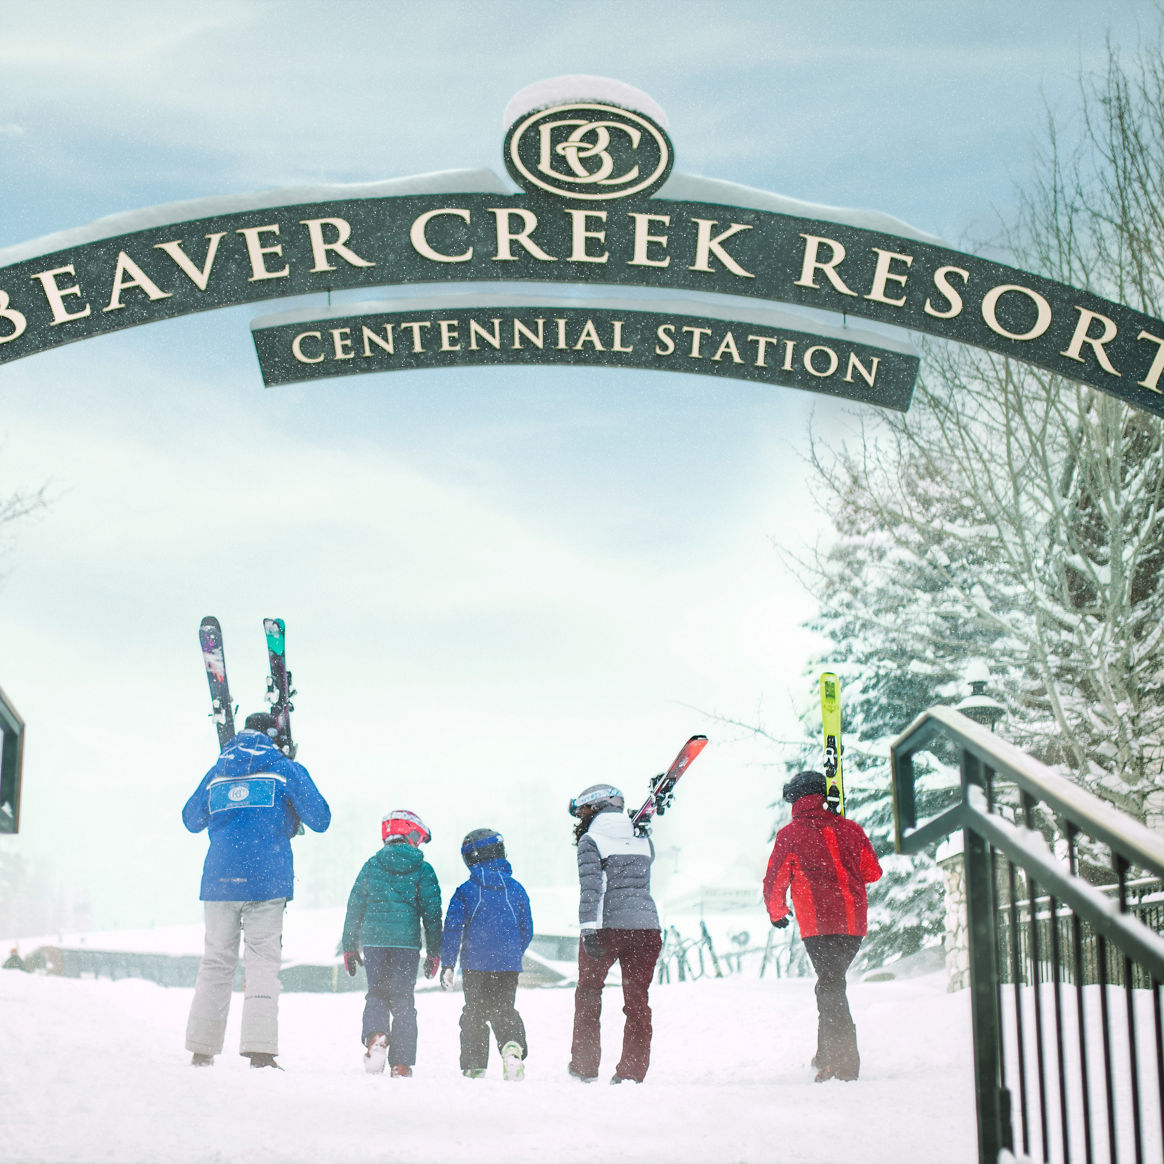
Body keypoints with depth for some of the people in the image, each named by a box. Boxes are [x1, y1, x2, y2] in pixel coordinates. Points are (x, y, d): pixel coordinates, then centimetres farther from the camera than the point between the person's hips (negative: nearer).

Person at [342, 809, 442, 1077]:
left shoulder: (371, 865, 7)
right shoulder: (423, 869, 2)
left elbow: (355, 907, 9)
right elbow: (432, 912, 1)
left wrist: (349, 947, 15)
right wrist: (434, 952, 7)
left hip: (373, 941, 1)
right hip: (407, 942, -1)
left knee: (376, 994, 14)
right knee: (403, 1000, 6)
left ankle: (375, 1036, -15)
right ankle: (401, 1064, 3)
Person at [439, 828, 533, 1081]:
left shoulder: (465, 891, -3)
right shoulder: (516, 889, 5)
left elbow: (453, 928, -6)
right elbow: (527, 930, 9)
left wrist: (447, 964, -1)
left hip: (475, 963, -2)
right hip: (509, 965, 2)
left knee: (474, 1014, 9)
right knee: (505, 1010, 10)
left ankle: (474, 1067, 6)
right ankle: (513, 1045, -19)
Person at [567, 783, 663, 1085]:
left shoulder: (591, 840, -3)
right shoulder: (643, 839, 12)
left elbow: (591, 888, -13)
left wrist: (589, 930, -18)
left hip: (607, 926, -4)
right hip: (647, 926, 4)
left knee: (588, 992, 13)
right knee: (637, 999, 10)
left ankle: (584, 1067, 16)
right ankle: (633, 1070, 6)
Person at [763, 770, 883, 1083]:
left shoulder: (790, 835, -1)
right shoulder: (850, 829, 9)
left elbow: (774, 882, 3)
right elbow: (873, 872, 17)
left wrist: (777, 914, 20)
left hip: (819, 923, -4)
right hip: (854, 922, 4)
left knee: (831, 988, -3)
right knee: (833, 983, 20)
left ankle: (844, 1063, -11)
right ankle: (826, 1055, 24)